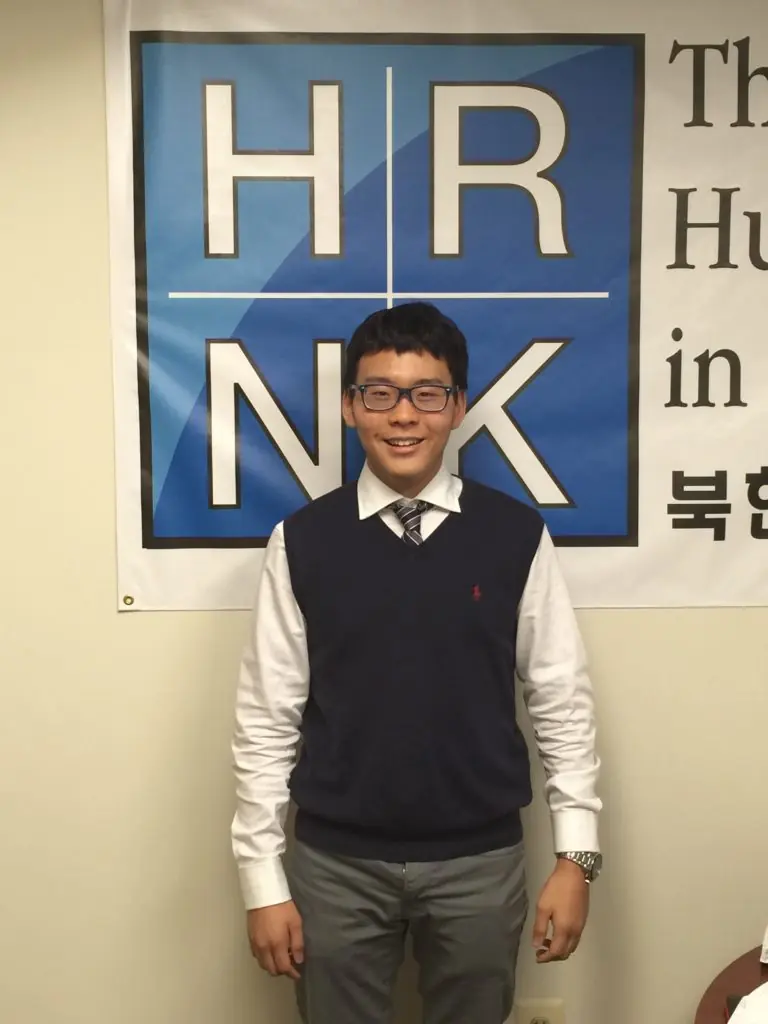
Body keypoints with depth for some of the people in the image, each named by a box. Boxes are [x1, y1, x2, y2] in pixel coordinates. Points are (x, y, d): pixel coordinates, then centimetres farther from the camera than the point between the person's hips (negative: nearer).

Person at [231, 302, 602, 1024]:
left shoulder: (517, 536, -6)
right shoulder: (302, 542, -6)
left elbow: (562, 703, 0)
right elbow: (266, 719, -3)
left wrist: (576, 854, -1)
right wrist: (263, 877, -2)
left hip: (481, 860, 1)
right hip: (336, 862, 0)